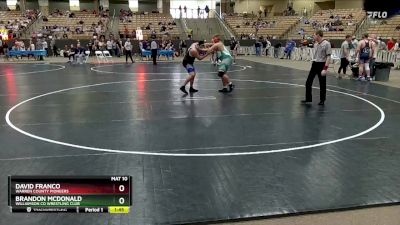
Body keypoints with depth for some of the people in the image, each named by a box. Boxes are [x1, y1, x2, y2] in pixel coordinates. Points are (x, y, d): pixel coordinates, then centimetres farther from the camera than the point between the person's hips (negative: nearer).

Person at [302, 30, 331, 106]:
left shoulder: (326, 44, -13)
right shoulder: (316, 44, 10)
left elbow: (328, 57, -17)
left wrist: (325, 69, -23)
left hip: (322, 65, -7)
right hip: (314, 64, 7)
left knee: (322, 84, 4)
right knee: (308, 82, 5)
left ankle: (322, 100, 16)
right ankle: (308, 99, 16)